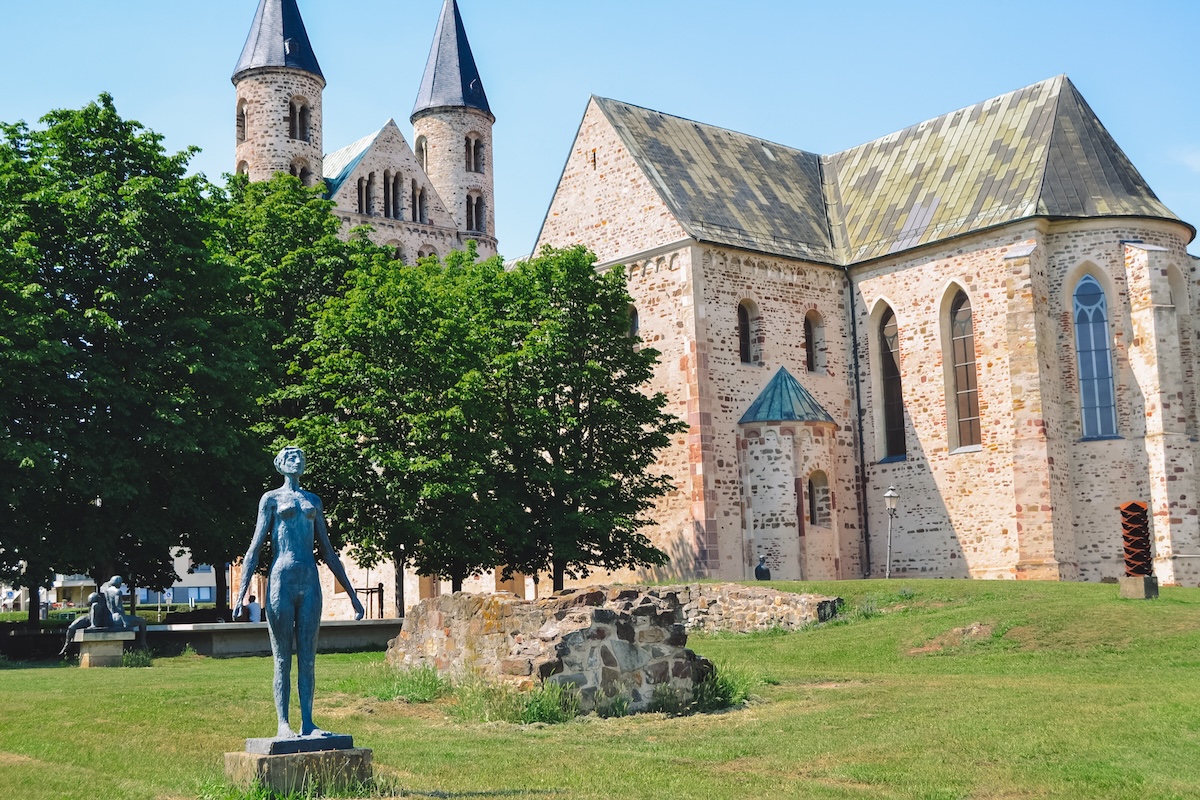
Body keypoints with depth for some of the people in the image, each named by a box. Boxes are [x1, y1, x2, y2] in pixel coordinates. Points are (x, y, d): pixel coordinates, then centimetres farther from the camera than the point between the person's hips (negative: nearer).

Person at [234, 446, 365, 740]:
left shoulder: (314, 501, 18)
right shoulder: (271, 499, 7)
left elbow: (328, 552, 19)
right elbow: (255, 548, 1)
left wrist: (352, 594, 16)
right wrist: (241, 594, -9)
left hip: (310, 584, 4)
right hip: (281, 583, -4)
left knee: (308, 658, 3)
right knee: (283, 659, -2)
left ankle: (307, 723, 4)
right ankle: (283, 724, 1)